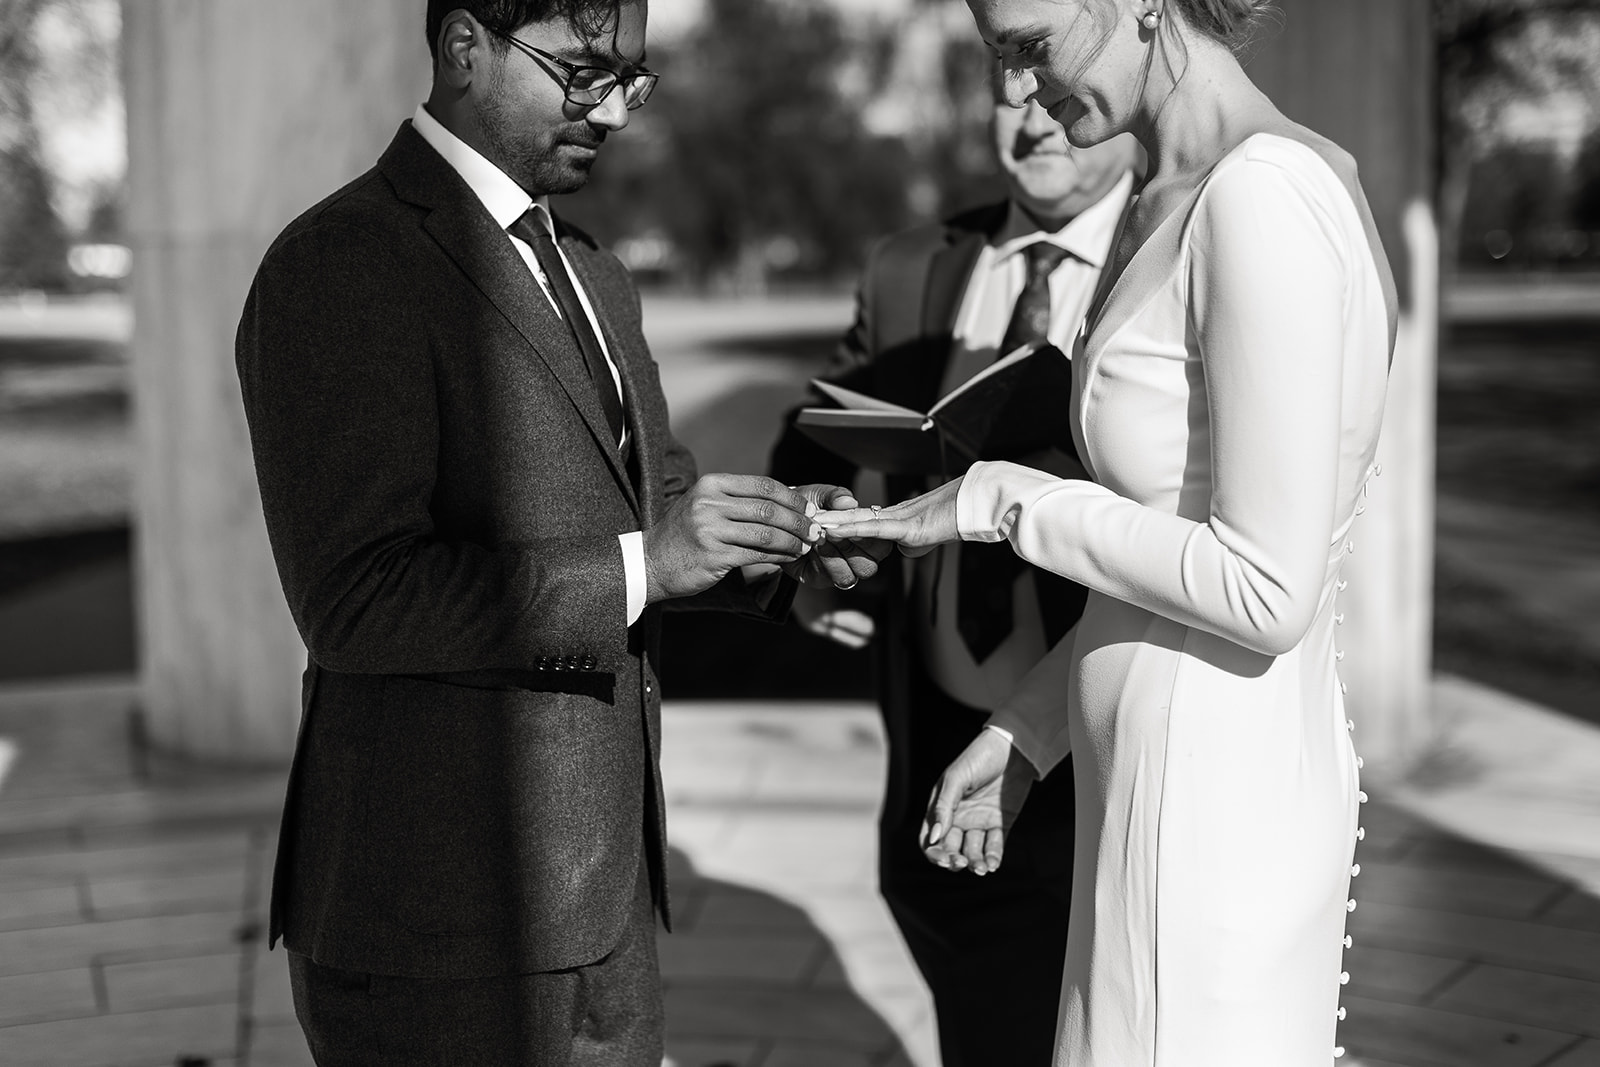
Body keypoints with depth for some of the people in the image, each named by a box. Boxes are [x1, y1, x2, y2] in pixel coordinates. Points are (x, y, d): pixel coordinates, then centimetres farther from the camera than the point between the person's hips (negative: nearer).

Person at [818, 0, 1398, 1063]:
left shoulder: (1266, 196, -21)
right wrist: (1021, 731, 16)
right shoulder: (1176, 206, 7)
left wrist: (1002, 500, -15)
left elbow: (1266, 589, -24)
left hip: (1213, 807, -9)